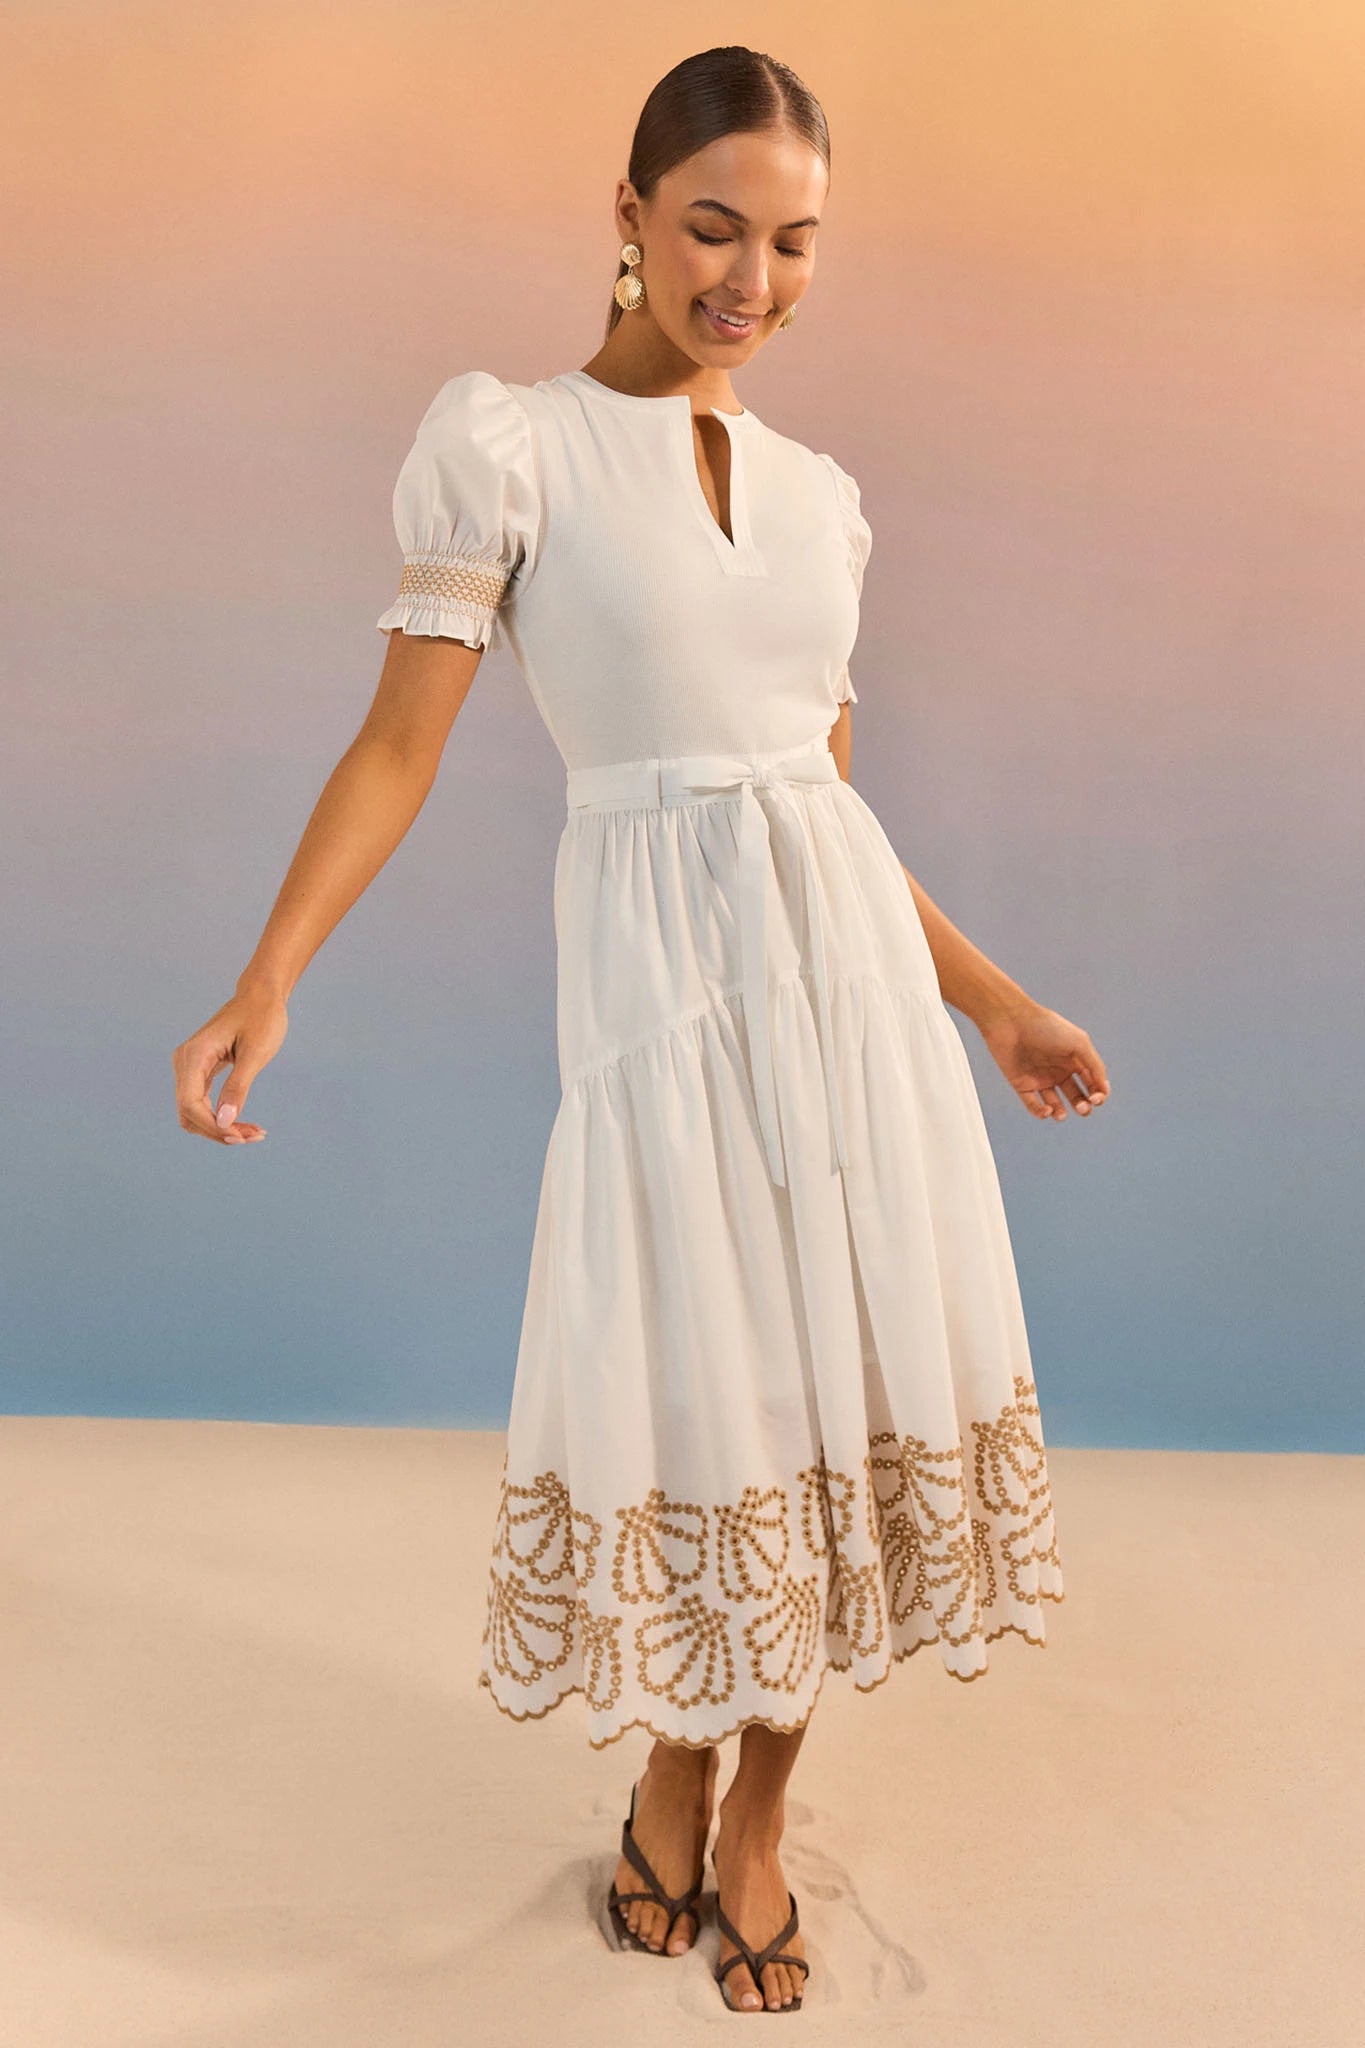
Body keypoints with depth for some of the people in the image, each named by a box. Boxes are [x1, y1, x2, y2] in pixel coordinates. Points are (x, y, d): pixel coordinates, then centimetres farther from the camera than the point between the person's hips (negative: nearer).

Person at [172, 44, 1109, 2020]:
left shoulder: (819, 493, 14)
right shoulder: (508, 441, -1)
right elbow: (400, 744, -6)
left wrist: (995, 1001, 19)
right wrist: (267, 981, -20)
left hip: (855, 960, 5)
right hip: (664, 965, -5)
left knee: (846, 1378, 7)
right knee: (695, 1395, 3)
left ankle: (755, 1818, 26)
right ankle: (672, 1777, 31)